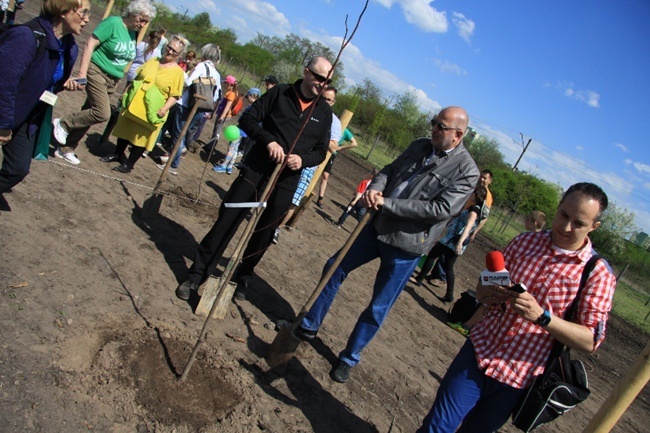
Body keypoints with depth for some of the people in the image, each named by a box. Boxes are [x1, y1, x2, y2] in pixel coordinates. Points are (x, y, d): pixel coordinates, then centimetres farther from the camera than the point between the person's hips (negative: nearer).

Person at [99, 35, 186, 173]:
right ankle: (118, 154, 36)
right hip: (134, 104, 5)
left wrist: (165, 108, -27)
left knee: (141, 137, 2)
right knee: (125, 130, 16)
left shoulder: (178, 72, -9)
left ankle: (129, 164, 16)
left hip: (152, 112, -5)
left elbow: (174, 95, -14)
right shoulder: (153, 61, 7)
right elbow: (137, 78, 14)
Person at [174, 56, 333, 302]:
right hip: (257, 168, -2)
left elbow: (321, 152, 9)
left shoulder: (325, 113, 5)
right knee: (227, 220, -1)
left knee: (265, 232, 9)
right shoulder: (280, 93, -1)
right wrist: (268, 140, -19)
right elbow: (247, 119, -2)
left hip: (287, 181, 2)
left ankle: (243, 277, 29)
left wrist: (303, 159, -12)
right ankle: (198, 274, 10)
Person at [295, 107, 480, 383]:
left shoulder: (467, 171, -13)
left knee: (378, 309, 5)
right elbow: (390, 169, 12)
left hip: (406, 245, -6)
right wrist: (375, 188, -12)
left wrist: (386, 203, -21)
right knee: (335, 268, 13)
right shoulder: (419, 146, 6)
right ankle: (309, 326, 33)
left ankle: (349, 358, 27)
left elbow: (441, 209, -22)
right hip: (378, 226, 6)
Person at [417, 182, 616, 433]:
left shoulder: (599, 274, -7)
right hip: (478, 353, 2)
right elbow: (483, 289, 10)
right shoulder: (525, 241, 2)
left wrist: (541, 316, -26)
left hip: (518, 380, -2)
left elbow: (591, 340, -11)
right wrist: (487, 294, -14)